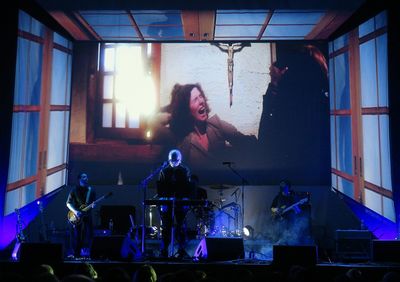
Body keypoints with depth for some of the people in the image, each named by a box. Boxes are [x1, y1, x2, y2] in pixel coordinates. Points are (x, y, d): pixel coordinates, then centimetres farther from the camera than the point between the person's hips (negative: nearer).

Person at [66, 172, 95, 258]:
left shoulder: (91, 190, 9)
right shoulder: (74, 190, 0)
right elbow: (68, 203, -1)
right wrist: (75, 211, -15)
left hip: (87, 216, 2)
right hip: (76, 217, -2)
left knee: (87, 236, -2)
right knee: (76, 237, -2)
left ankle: (85, 253, 7)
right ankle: (76, 255, 6)